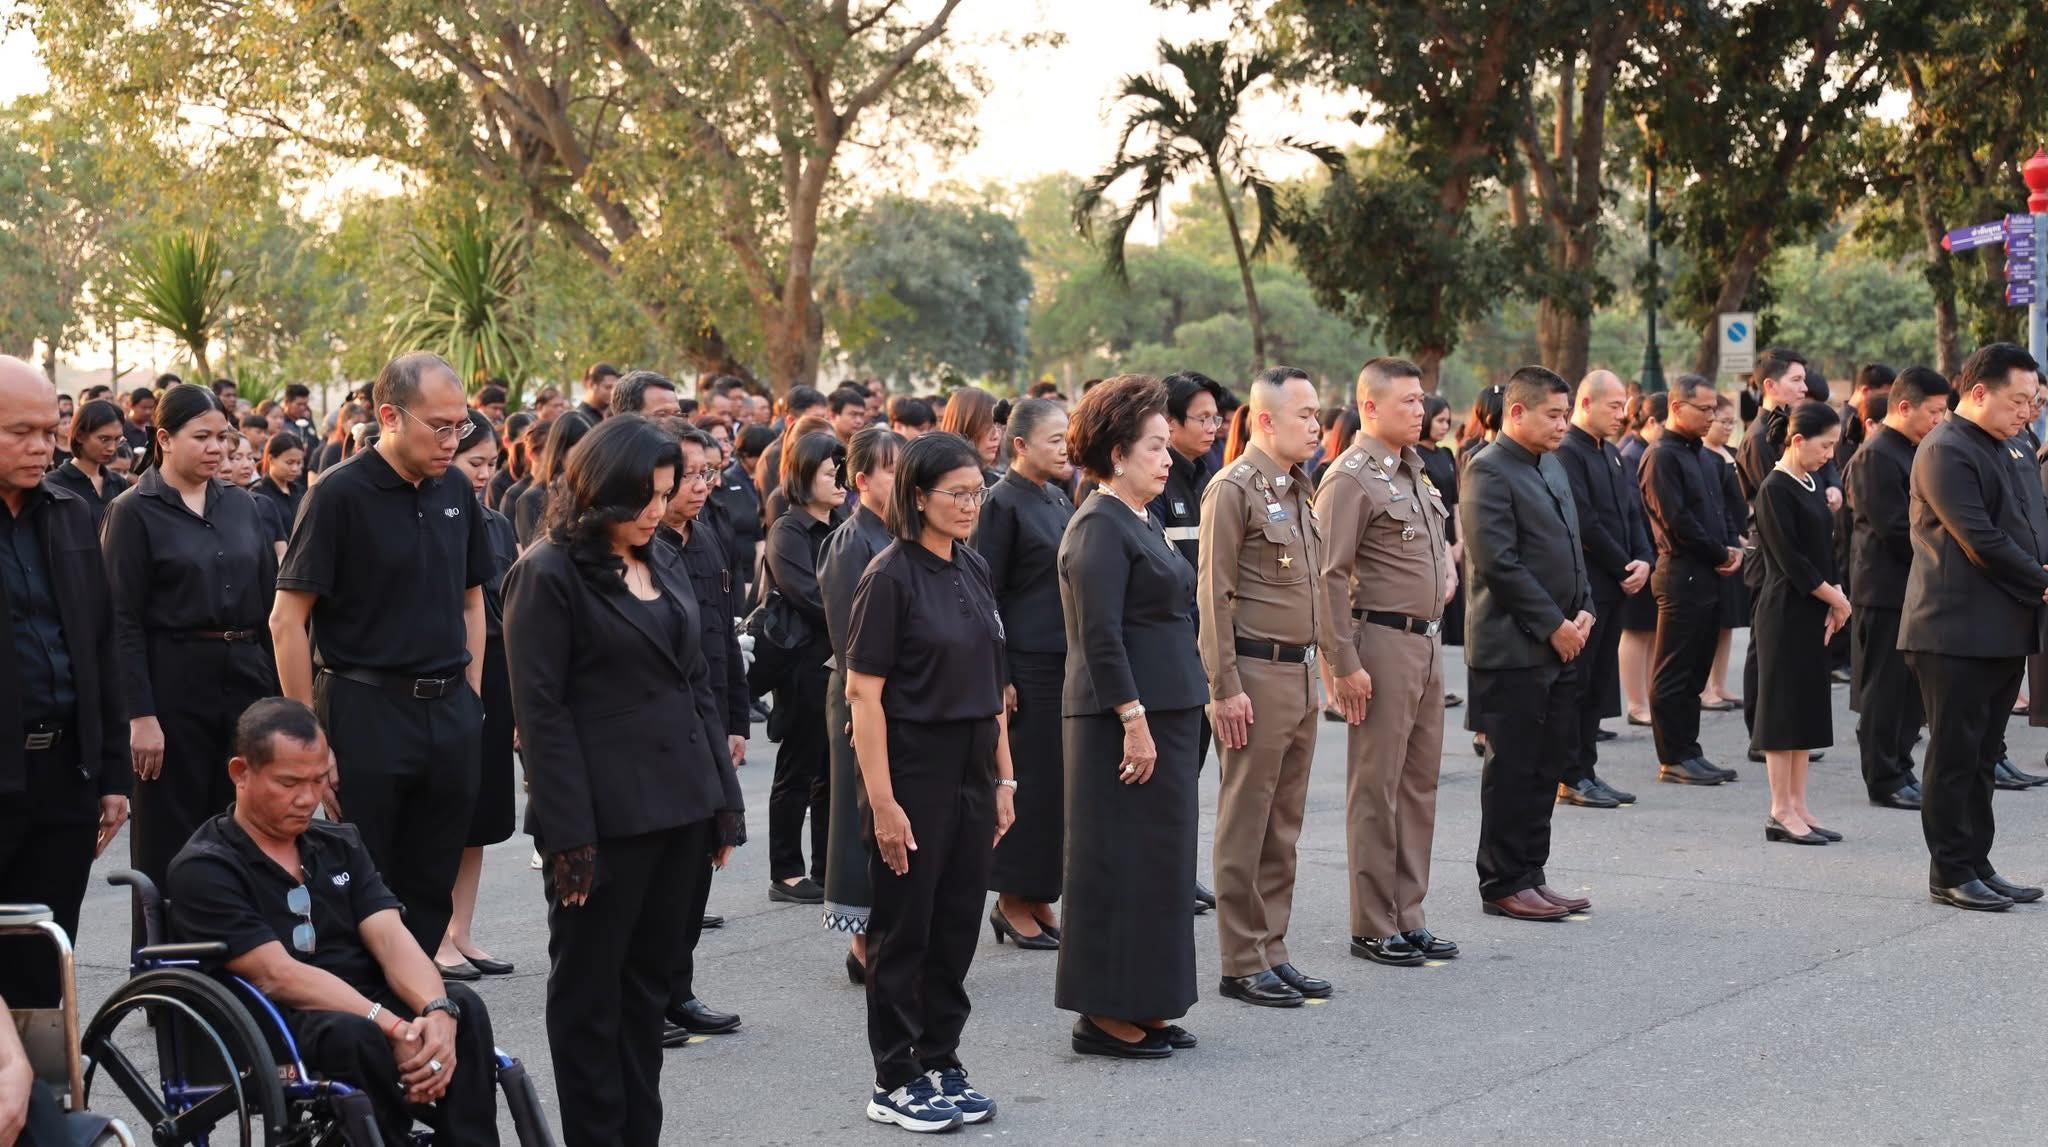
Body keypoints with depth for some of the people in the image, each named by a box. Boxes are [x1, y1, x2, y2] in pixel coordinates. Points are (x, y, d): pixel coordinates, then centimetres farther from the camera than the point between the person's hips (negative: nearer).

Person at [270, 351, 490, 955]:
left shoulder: (456, 490, 8)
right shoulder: (338, 494, -10)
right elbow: (287, 620, -10)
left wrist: (471, 698, 11)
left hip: (450, 716, 6)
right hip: (367, 711, -5)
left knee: (431, 891, 10)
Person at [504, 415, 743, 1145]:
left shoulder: (667, 566, 12)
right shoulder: (548, 573, -8)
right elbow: (541, 713, -13)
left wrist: (726, 803, 11)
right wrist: (568, 836, -17)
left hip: (683, 807, 7)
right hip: (605, 817, -7)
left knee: (650, 983, 13)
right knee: (590, 993, 6)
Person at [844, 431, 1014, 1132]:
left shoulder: (974, 571, 9)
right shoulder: (892, 576, -13)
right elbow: (863, 693, -15)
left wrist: (1003, 777, 11)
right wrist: (882, 802, -19)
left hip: (972, 771, 7)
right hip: (914, 770, -7)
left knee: (957, 927, 12)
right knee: (905, 931, 3)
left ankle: (941, 1066, 23)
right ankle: (894, 1083, 14)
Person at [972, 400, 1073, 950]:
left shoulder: (1060, 499, 14)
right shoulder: (1003, 502, -10)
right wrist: (997, 675, -15)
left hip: (1066, 659, 8)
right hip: (1026, 662, -8)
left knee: (1059, 778, 10)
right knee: (1029, 777, -2)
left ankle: (1038, 898, 19)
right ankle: (1012, 900, 9)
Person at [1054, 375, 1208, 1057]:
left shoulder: (1140, 523, 17)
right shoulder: (1099, 527, -14)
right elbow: (1099, 637, -20)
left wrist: (1168, 720, 17)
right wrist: (1134, 721, -22)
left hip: (1163, 713, 10)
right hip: (1124, 719, -10)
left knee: (1159, 861, 13)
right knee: (1120, 862, -4)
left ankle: (1142, 1007, 21)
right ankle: (1106, 1014, 4)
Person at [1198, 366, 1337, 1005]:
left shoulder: (1299, 488, 15)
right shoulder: (1233, 490, -11)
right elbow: (1214, 595, -14)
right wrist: (1224, 688, -17)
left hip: (1300, 673, 9)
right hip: (1257, 674, -8)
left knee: (1284, 824, 13)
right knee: (1245, 825, -1)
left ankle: (1272, 951, 21)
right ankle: (1241, 964, 6)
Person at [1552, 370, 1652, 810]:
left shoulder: (1611, 454, 17)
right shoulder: (1567, 452, -13)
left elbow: (1633, 510, 16)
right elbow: (1584, 523, -17)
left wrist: (1643, 559, -1)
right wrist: (1623, 567, -11)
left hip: (1613, 586, 9)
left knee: (1598, 684, 11)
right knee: (1576, 683, -3)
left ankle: (1585, 770, 17)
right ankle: (1570, 777, 2)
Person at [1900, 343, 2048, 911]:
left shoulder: (1998, 450, 18)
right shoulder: (1946, 451, -13)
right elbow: (1981, 542, -19)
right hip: (1958, 630, -9)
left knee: (1982, 757, 13)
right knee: (1955, 756, -2)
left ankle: (1976, 865, 20)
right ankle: (1950, 873, 5)